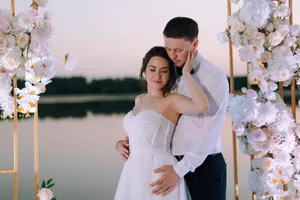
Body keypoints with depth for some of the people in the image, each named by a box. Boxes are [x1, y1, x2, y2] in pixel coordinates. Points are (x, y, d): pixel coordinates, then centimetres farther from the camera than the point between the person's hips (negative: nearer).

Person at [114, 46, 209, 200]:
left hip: (158, 173, -7)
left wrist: (186, 73, -22)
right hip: (134, 172, 7)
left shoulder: (173, 100, -11)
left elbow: (202, 105, -31)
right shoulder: (139, 100, 11)